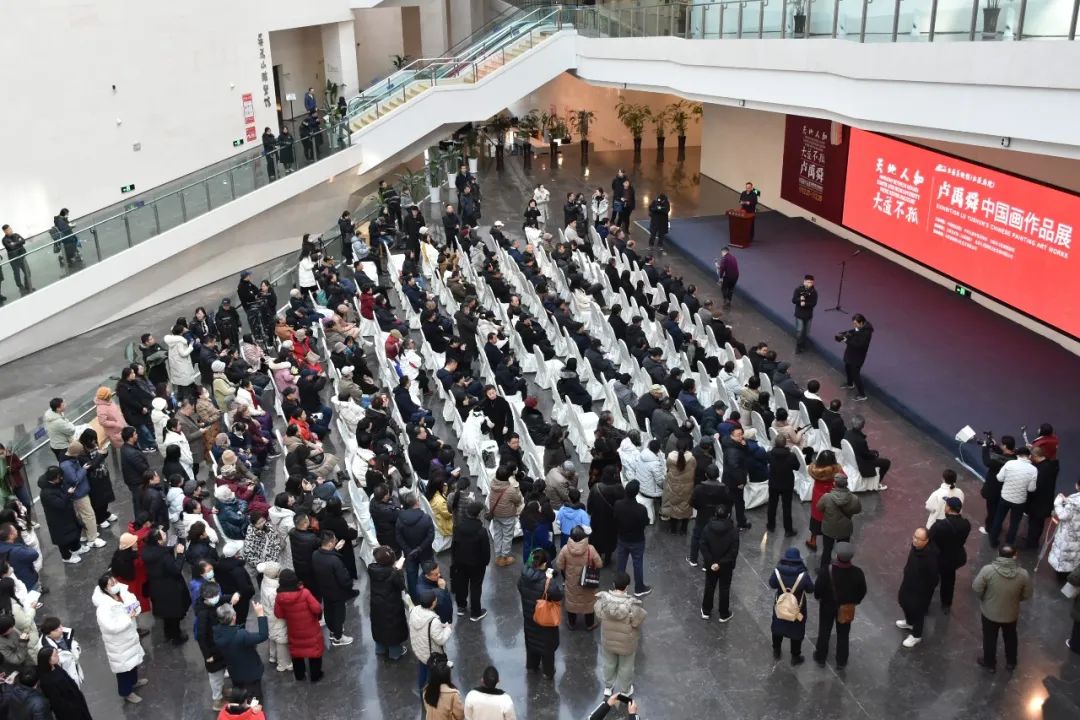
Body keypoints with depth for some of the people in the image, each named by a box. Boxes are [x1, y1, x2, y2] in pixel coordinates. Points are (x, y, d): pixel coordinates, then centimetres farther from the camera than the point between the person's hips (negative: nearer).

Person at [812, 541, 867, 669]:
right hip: (847, 608, 1)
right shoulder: (858, 573, -24)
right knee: (843, 634, 22)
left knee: (824, 632, 21)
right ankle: (841, 662, 37)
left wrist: (819, 597, 4)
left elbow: (817, 589, -19)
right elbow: (862, 591, -8)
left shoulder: (827, 571, -31)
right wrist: (854, 601, 12)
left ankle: (821, 658, 38)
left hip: (827, 606, -1)